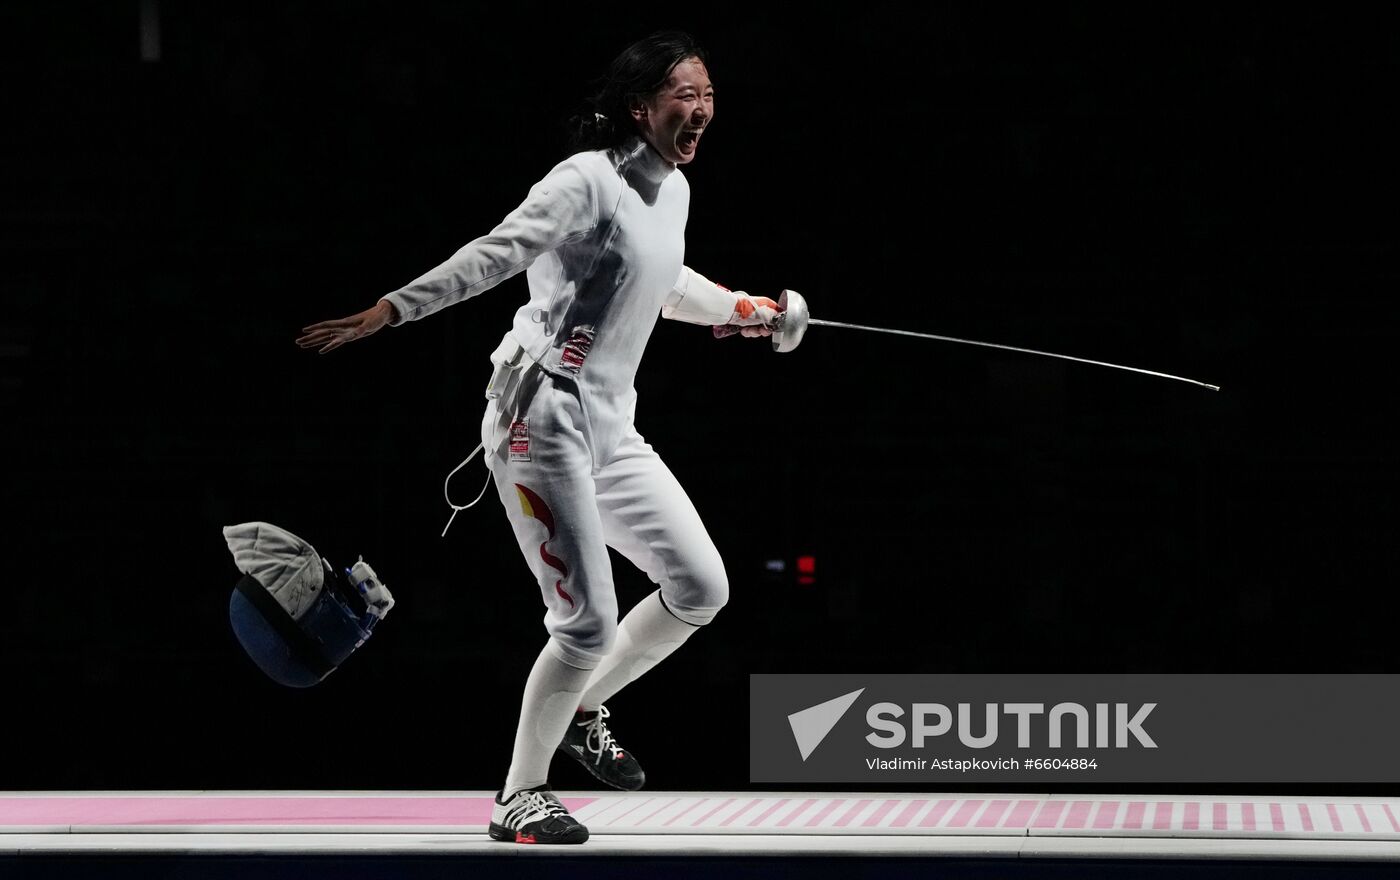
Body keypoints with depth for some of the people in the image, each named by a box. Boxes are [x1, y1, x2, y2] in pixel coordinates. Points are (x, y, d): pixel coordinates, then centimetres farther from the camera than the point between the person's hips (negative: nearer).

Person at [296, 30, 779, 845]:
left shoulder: (671, 190, 12)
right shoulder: (589, 181, -15)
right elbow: (493, 256, -26)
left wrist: (738, 308, 39)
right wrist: (389, 312, -35)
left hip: (608, 428, 9)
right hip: (542, 418, -9)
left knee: (701, 591, 5)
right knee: (590, 625, -10)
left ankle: (581, 710, 26)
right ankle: (520, 797, 7)